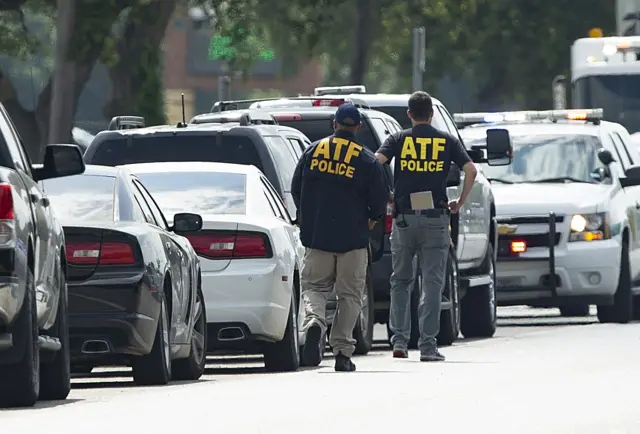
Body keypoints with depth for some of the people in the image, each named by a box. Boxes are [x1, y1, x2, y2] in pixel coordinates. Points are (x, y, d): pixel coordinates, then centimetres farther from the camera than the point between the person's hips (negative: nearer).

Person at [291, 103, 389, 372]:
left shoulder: (313, 151, 2)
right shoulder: (367, 160, -4)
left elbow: (296, 189, 9)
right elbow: (379, 201, -2)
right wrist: (371, 219, 20)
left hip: (316, 235, 1)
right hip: (353, 238, -1)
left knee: (314, 285, 11)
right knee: (349, 294, 8)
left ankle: (314, 320, -20)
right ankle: (342, 351, 3)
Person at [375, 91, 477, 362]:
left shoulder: (398, 140, 4)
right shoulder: (446, 141, 5)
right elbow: (471, 171, -4)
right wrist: (460, 202, 7)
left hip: (404, 217, 1)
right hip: (435, 218, -1)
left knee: (400, 281, 13)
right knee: (432, 283, 1)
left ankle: (399, 341, 6)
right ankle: (428, 346, -3)